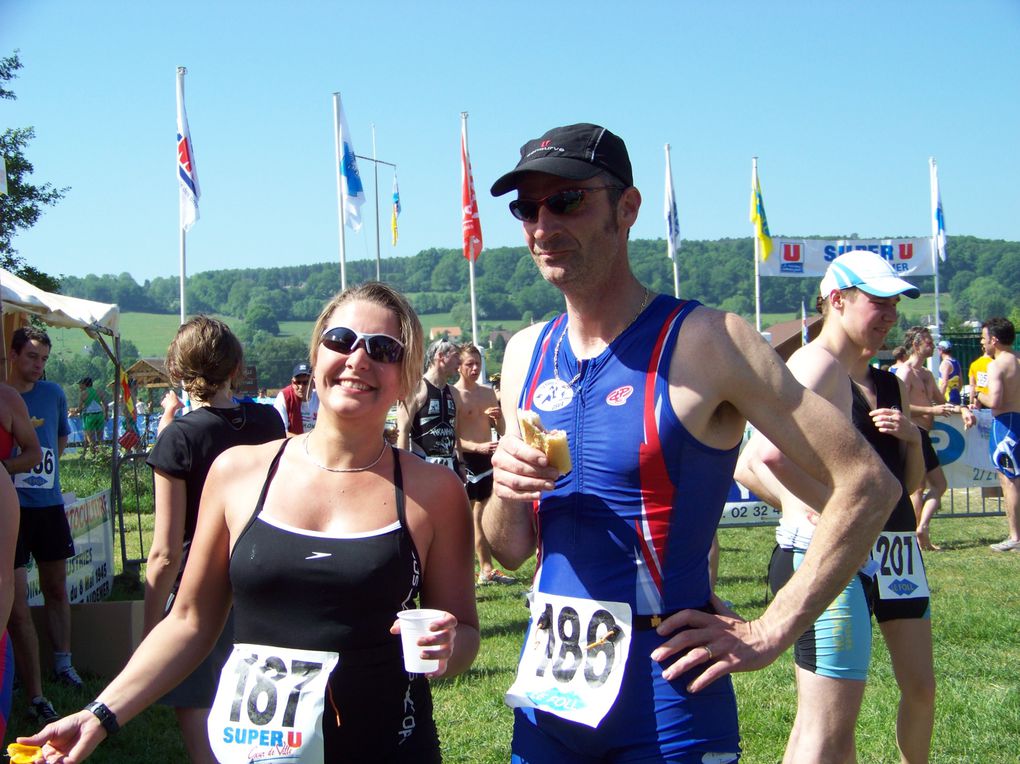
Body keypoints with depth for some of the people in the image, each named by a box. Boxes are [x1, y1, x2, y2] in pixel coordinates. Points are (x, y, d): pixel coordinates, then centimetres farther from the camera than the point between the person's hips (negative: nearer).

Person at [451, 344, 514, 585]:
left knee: (483, 516, 14)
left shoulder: (488, 393, 11)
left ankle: (487, 570, 21)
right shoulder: (452, 394, -8)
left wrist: (498, 417, -4)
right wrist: (478, 447, -25)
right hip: (465, 460, -7)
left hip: (487, 459, 7)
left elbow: (502, 430, 19)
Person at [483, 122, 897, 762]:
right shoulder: (525, 355, 5)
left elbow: (867, 483, -15)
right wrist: (507, 494, -10)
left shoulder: (703, 343, -13)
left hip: (664, 694, -5)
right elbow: (510, 551, 11)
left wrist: (769, 633, -15)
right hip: (546, 689, 5)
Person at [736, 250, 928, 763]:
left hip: (897, 549, 10)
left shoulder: (890, 386, 16)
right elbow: (766, 455, -30)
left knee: (921, 688, 21)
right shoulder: (816, 366, -12)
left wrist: (913, 438, 1)